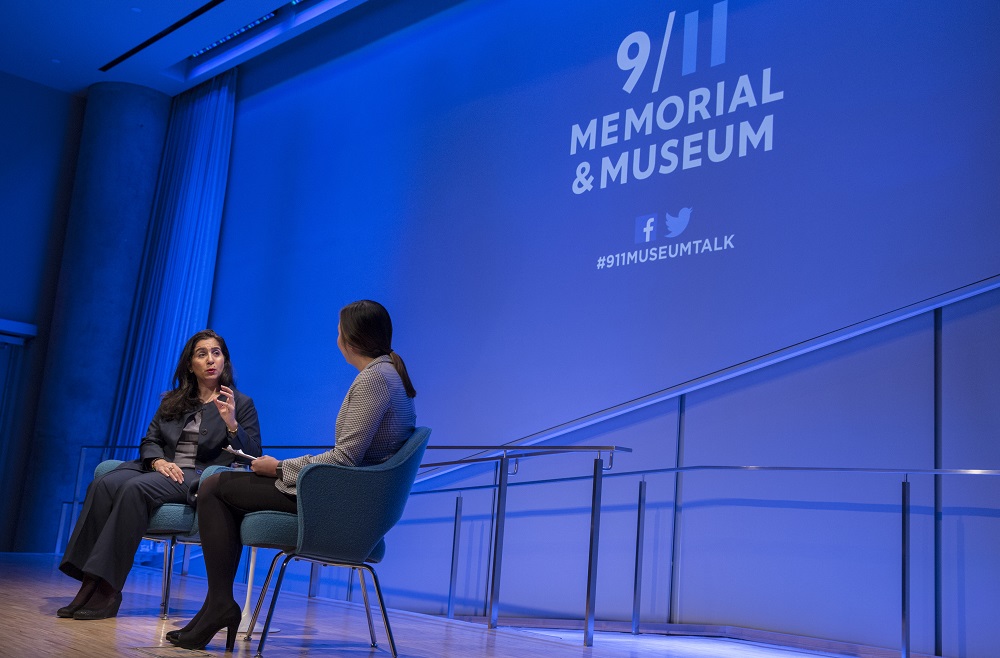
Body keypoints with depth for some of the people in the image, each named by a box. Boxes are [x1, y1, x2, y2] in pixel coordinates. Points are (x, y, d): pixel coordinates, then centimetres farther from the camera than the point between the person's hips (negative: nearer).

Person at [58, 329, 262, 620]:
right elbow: (149, 441, 18)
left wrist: (231, 423, -16)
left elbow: (252, 457, 0)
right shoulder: (171, 401, 23)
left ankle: (108, 590, -33)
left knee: (135, 488, -32)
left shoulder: (242, 404, 9)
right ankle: (89, 585, -29)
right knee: (103, 485, -25)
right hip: (163, 470, 5)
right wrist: (159, 461, -5)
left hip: (200, 479, -5)